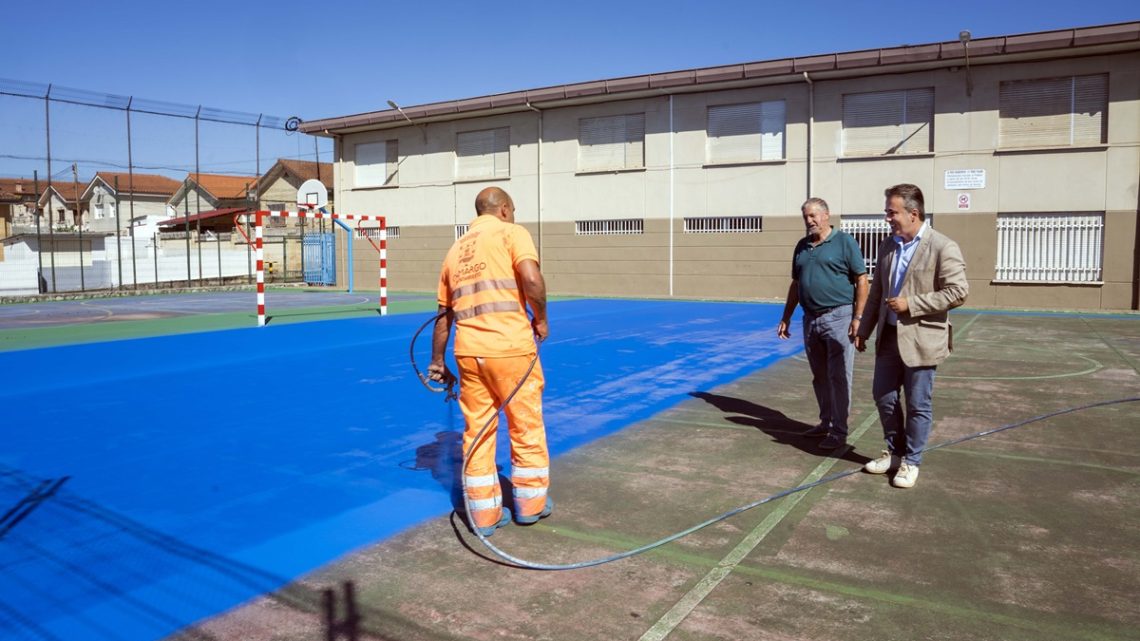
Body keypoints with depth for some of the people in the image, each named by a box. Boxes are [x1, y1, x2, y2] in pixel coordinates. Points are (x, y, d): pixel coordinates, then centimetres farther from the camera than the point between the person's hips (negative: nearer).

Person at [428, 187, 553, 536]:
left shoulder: (455, 249, 18)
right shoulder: (512, 232, 2)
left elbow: (444, 314, 20)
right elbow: (531, 278, -17)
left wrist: (437, 361, 28)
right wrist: (541, 319, -1)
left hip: (467, 352, 5)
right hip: (511, 348, -5)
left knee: (477, 432, 14)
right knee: (526, 428, 12)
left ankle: (485, 513, 22)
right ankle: (530, 502, 26)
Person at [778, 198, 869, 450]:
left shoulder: (845, 242, -5)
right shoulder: (802, 246, 13)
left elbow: (861, 281, -7)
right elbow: (796, 284, 20)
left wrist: (858, 318, -14)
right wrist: (786, 318, 17)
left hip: (838, 317, -6)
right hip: (811, 319, 6)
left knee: (838, 377, -2)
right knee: (819, 377, 15)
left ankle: (839, 432, 5)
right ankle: (826, 422, 29)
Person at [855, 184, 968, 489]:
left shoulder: (943, 247, -12)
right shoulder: (887, 246, 8)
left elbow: (958, 292, -16)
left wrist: (911, 304, -19)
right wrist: (864, 329, 12)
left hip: (921, 339, -6)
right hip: (888, 336, 6)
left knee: (918, 405, 5)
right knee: (883, 397, 13)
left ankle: (911, 461, 20)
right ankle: (894, 451, 32)